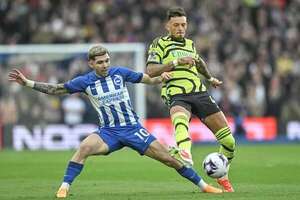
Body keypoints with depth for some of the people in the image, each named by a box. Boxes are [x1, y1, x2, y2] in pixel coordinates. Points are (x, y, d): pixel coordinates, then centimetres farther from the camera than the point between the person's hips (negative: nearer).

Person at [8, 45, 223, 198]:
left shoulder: (119, 72, -5)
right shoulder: (86, 81, -4)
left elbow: (147, 79, 4)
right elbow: (56, 89, 0)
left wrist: (162, 78, -16)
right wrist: (27, 83, -6)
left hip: (133, 128, 0)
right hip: (108, 131, 0)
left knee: (168, 157, -5)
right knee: (84, 147, -30)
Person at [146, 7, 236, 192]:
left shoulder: (190, 44, 23)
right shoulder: (159, 43, 7)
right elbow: (151, 72, -6)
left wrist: (210, 78, 50)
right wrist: (176, 62, -13)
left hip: (200, 93, 5)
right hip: (177, 95, -5)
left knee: (228, 141, -1)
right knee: (180, 118, -43)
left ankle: (222, 176, 24)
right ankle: (185, 155, -72)